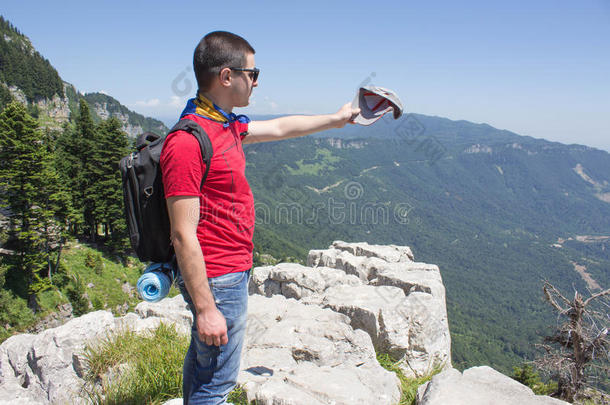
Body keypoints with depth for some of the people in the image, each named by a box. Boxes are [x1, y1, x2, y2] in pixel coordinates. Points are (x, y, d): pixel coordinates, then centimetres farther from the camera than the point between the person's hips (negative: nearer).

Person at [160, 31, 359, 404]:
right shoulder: (188, 141, -23)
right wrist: (205, 309, -22)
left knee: (202, 361, 24)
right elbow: (183, 236, -24)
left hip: (232, 271, 10)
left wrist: (335, 119, 32)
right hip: (218, 280, -10)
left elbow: (280, 128, 23)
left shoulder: (226, 126, 7)